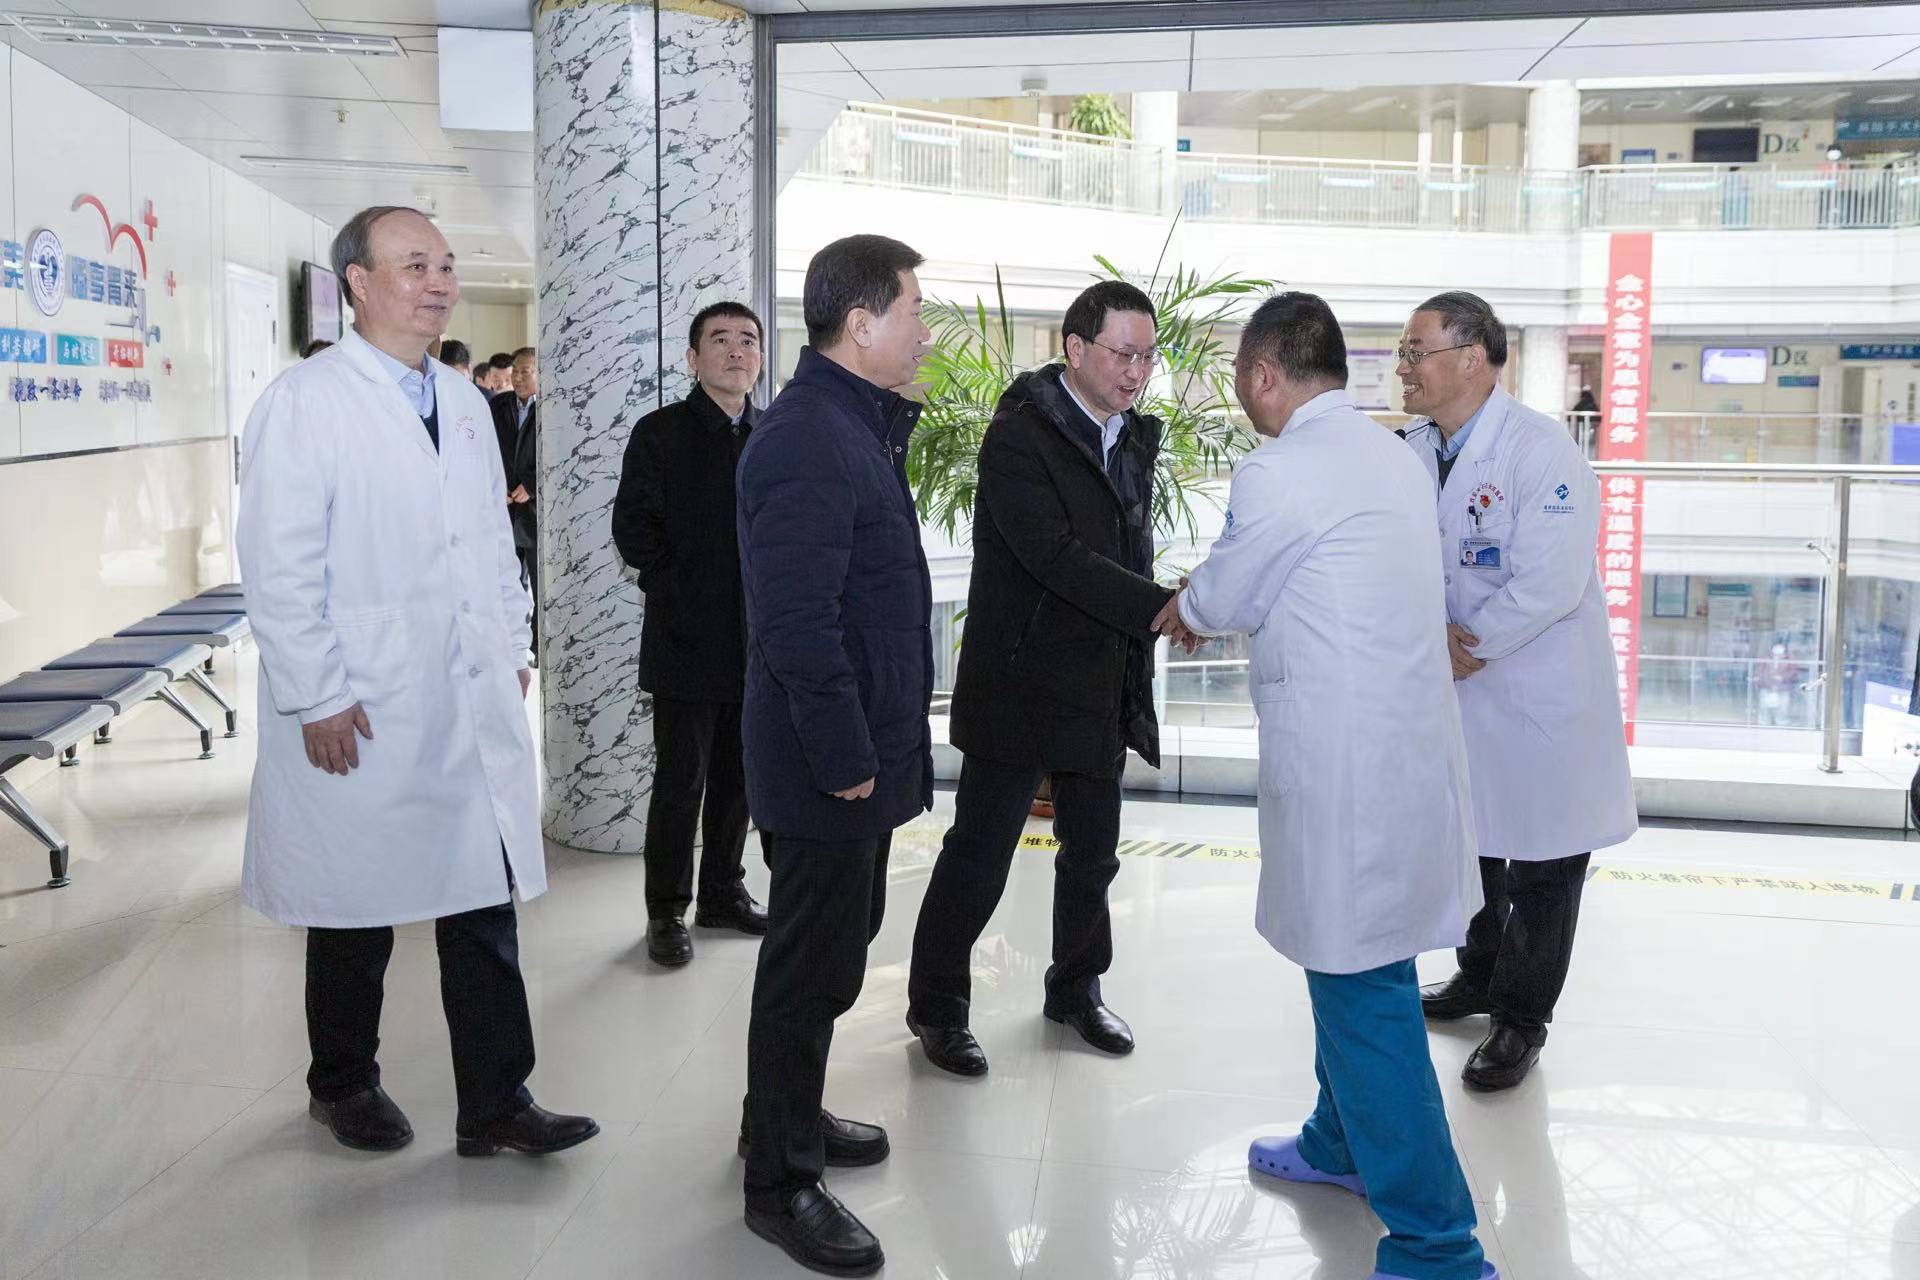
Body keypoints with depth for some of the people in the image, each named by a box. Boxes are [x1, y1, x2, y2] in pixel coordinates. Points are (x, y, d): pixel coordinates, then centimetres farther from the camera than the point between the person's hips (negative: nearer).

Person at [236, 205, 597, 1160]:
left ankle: (495, 1103, 18)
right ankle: (344, 1084, 33)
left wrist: (512, 649, 13)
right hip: (360, 718, -5)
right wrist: (317, 697, -15)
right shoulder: (305, 401, -9)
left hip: (476, 706, 6)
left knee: (486, 907, 7)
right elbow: (278, 565, -13)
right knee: (357, 916, 11)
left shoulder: (464, 402, 12)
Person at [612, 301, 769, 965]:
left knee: (737, 777, 13)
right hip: (688, 639, -4)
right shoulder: (661, 432, -3)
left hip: (756, 642, 4)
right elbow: (633, 529, -7)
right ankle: (666, 911, 13)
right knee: (681, 781, 2)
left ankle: (723, 892, 27)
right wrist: (681, 593, -10)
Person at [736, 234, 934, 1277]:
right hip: (829, 760, -10)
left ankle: (787, 1119, 41)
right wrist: (846, 759, -20)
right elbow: (798, 624, -27)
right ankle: (780, 1183, 21)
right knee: (813, 967, 4)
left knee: (833, 943, 23)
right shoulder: (806, 443, -23)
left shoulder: (850, 422, 10)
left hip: (864, 748, 10)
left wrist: (895, 416, 5)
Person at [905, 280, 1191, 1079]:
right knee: (979, 855, 2)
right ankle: (936, 1007, 19)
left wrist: (1134, 679, 11)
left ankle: (1076, 988, 36)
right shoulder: (1020, 434, -14)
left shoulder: (1133, 440, 10)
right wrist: (1162, 606, -30)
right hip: (1020, 685, -7)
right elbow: (1057, 557, -24)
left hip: (1100, 690, 7)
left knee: (1092, 851, 16)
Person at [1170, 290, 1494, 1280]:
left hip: (1344, 767, -9)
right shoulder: (1391, 456, 11)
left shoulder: (1279, 473, -16)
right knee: (1351, 968, 23)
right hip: (1406, 742, 9)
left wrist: (1172, 611, 19)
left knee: (1363, 993, -2)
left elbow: (1217, 603, -3)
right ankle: (1344, 1144, 42)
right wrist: (1212, 604, 26)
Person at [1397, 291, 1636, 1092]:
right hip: (1457, 693, 7)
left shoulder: (1540, 450, -21)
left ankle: (1521, 1020, 25)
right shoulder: (1415, 450, 0)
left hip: (1538, 695, -7)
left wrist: (1467, 647, -17)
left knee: (1539, 866, 7)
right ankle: (1481, 975, 45)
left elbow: (1549, 583, -25)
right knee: (1469, 844, 23)